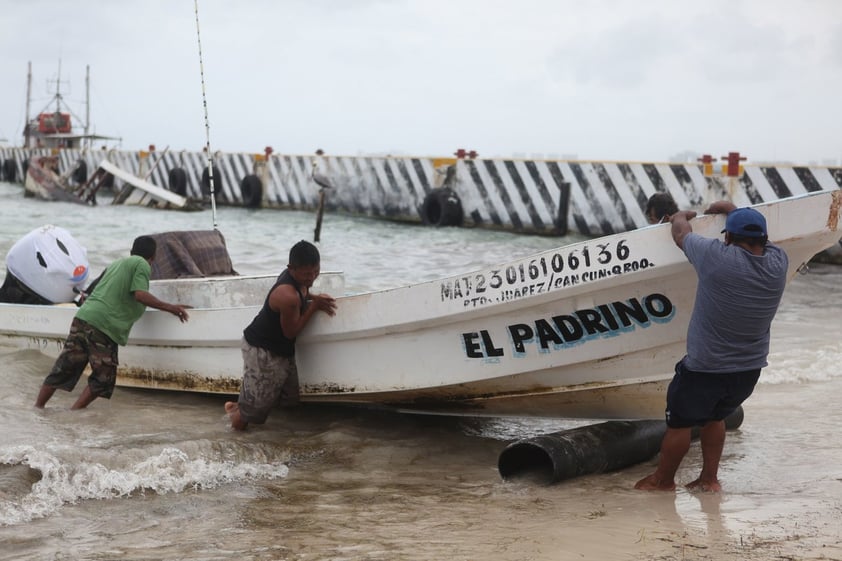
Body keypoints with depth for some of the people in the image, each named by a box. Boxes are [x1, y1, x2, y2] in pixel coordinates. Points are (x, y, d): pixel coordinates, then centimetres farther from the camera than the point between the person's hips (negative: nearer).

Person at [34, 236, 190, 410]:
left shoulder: (116, 263, 27)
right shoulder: (142, 265, 4)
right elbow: (140, 294, -11)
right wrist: (170, 307, -6)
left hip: (83, 317, 8)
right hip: (104, 325, -8)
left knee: (63, 369, 14)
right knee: (103, 379, 4)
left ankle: (37, 408, 17)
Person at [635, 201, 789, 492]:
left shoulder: (718, 257, -21)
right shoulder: (778, 263, -6)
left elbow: (680, 233, -1)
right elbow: (761, 237, 18)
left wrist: (681, 215, 22)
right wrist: (731, 209, 33)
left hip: (704, 368, -5)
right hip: (750, 370, 6)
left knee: (680, 422, 12)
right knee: (714, 418, 26)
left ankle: (663, 479, 27)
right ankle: (710, 477, 29)